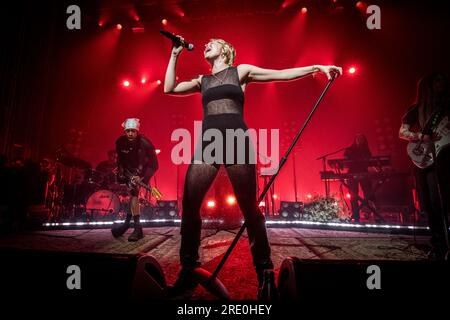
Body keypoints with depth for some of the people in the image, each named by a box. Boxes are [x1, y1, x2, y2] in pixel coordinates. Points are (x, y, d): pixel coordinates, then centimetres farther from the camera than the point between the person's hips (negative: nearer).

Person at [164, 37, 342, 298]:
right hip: (208, 143, 4)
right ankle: (188, 272, 5)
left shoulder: (241, 71, 16)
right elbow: (169, 88, 21)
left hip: (236, 140, -3)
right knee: (189, 205, -7)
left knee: (249, 207, -3)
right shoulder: (202, 80, 26)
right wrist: (175, 54, 23)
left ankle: (264, 272, 10)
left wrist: (317, 67, 10)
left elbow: (282, 74, 13)